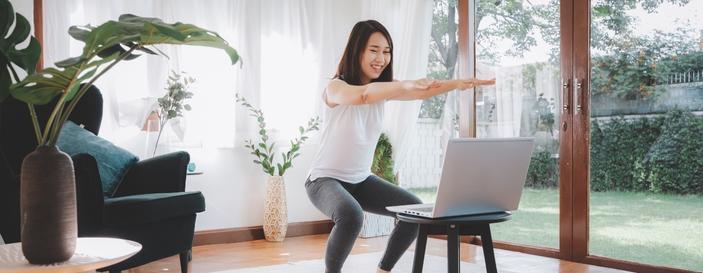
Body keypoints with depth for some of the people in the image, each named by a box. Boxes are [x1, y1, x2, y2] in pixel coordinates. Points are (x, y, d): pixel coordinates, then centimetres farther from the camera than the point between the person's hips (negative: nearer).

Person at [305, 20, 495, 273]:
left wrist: (458, 84, -32)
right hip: (325, 179, -7)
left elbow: (421, 93, -15)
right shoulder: (335, 87, -19)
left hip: (361, 179, 7)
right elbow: (362, 95, -43)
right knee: (351, 217, -36)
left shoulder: (382, 88, 1)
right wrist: (407, 85, -54)